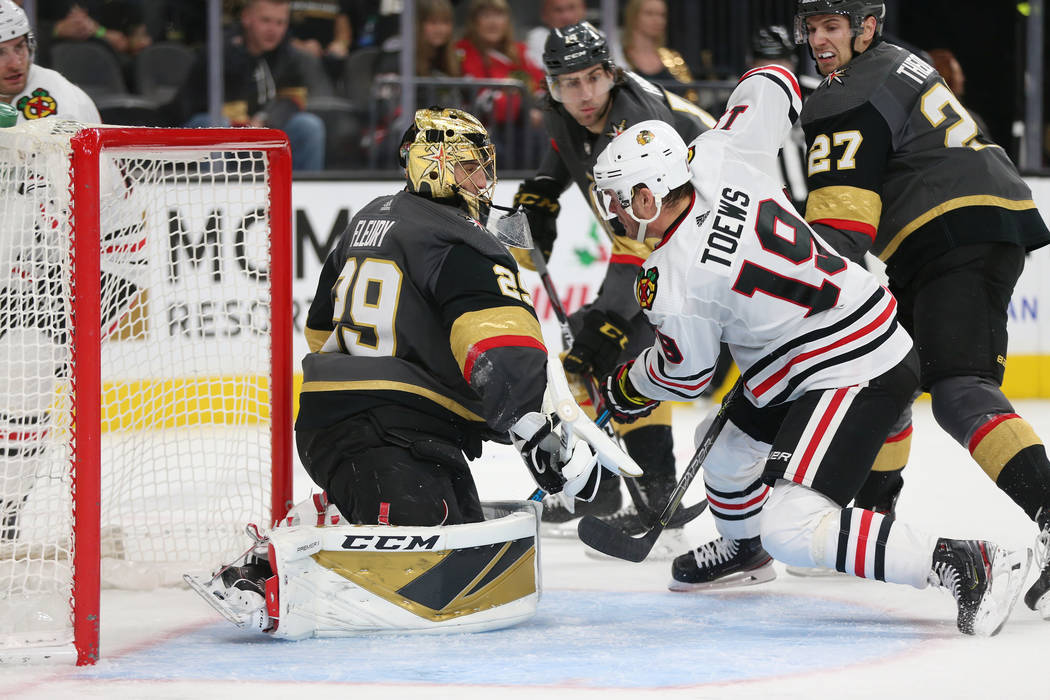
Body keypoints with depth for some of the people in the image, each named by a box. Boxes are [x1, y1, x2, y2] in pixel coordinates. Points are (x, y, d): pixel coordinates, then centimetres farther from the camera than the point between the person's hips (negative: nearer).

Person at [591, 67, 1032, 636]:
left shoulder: (672, 285, -20)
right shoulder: (717, 158, -5)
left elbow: (686, 374, -3)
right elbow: (771, 85, 11)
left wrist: (627, 389, 18)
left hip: (855, 377, -10)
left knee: (792, 529, -20)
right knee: (726, 444, 28)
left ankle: (960, 566, -24)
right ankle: (740, 546, 58)